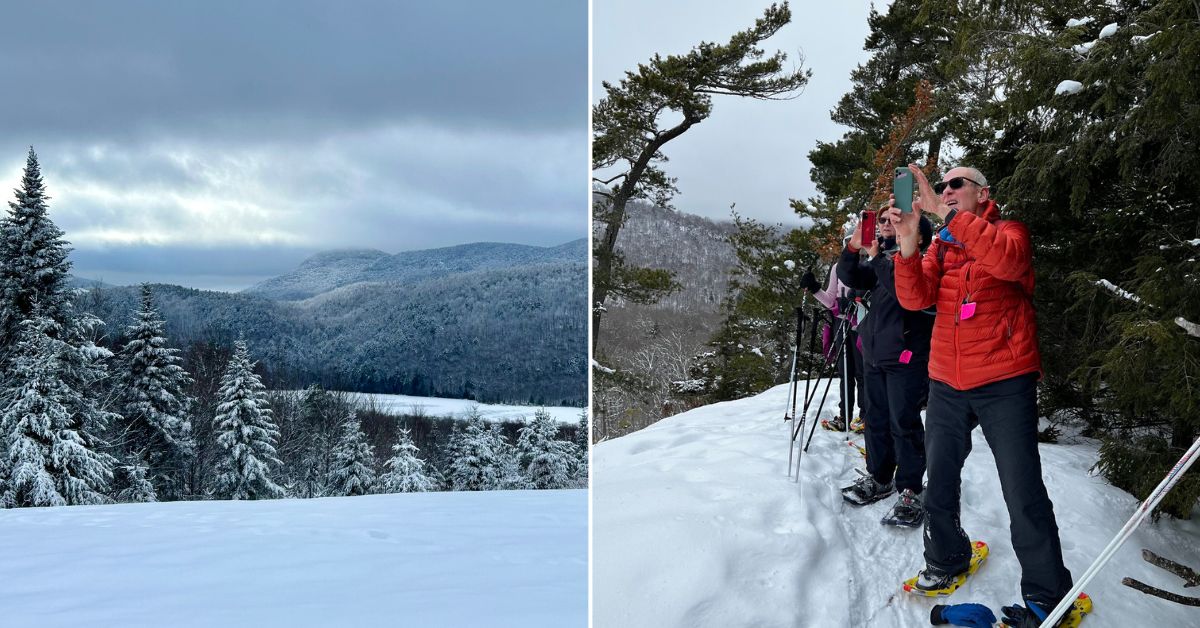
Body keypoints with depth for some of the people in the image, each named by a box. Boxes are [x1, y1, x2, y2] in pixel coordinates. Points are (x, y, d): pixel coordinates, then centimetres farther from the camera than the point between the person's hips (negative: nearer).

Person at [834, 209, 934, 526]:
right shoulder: (882, 255, 16)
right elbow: (851, 278, 8)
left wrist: (878, 258, -22)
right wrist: (852, 248, -8)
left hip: (906, 354, -8)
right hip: (875, 353, 8)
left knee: (904, 422, -7)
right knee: (877, 418, 14)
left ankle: (910, 490, 1)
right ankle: (878, 478, 26)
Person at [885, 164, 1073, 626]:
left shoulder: (1009, 232, -1)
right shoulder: (940, 246, 11)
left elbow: (1007, 260, -27)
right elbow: (915, 298, -5)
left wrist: (947, 212, -31)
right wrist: (908, 243, -21)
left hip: (1004, 383, -5)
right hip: (946, 385, 5)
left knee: (1023, 495, -4)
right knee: (939, 482, 14)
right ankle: (946, 558, 34)